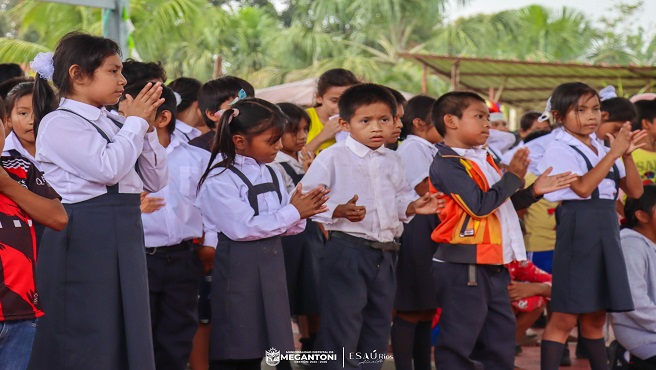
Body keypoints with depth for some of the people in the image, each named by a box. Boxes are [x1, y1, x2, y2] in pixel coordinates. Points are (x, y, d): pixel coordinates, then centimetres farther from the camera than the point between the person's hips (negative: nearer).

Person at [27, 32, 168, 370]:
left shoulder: (115, 124, 14)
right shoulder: (59, 123, -9)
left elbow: (155, 181, 14)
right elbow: (108, 169, -21)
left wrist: (147, 127, 3)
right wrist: (135, 122, -8)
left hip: (124, 240, 8)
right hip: (83, 242, -8)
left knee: (127, 337, 11)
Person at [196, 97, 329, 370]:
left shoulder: (271, 175, 12)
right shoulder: (220, 181, -13)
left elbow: (286, 226, 13)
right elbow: (242, 228, -22)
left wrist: (302, 213, -10)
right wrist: (293, 212, -16)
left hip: (270, 269, 7)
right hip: (236, 273, -7)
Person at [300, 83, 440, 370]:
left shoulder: (392, 162, 12)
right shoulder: (332, 158, -7)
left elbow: (401, 198, 20)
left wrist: (413, 206, -1)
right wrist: (339, 211, -26)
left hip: (385, 255, 7)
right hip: (347, 251, -6)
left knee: (377, 328, 15)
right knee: (342, 330, -5)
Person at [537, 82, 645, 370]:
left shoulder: (603, 150, 14)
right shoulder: (560, 150, -7)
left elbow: (635, 191, 10)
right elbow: (583, 187, -21)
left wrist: (627, 154, -4)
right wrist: (614, 152, -19)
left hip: (606, 229, 7)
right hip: (578, 229, -7)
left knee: (595, 318, 13)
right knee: (565, 317, -6)